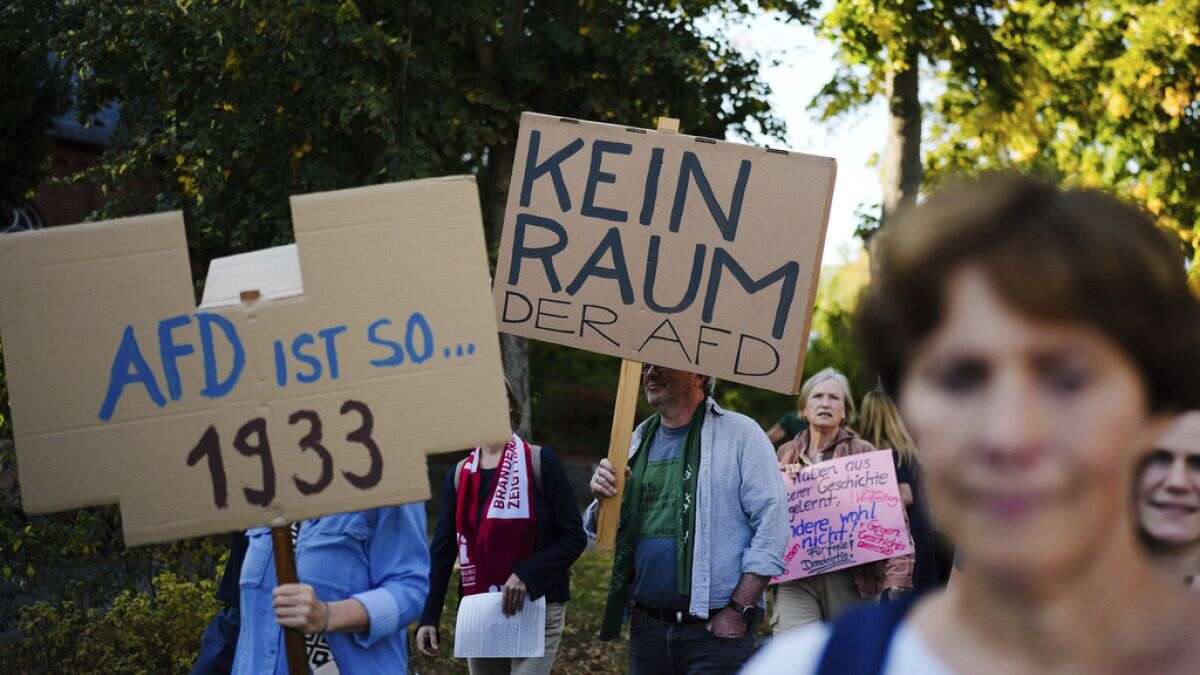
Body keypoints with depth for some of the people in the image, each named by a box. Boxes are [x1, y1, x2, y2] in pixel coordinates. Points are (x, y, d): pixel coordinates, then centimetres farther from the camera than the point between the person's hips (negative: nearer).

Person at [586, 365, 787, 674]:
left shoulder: (740, 433, -4)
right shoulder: (639, 442, 13)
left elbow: (771, 524, -11)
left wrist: (740, 611, -16)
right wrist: (603, 500, -6)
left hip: (716, 628, -5)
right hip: (647, 627, 5)